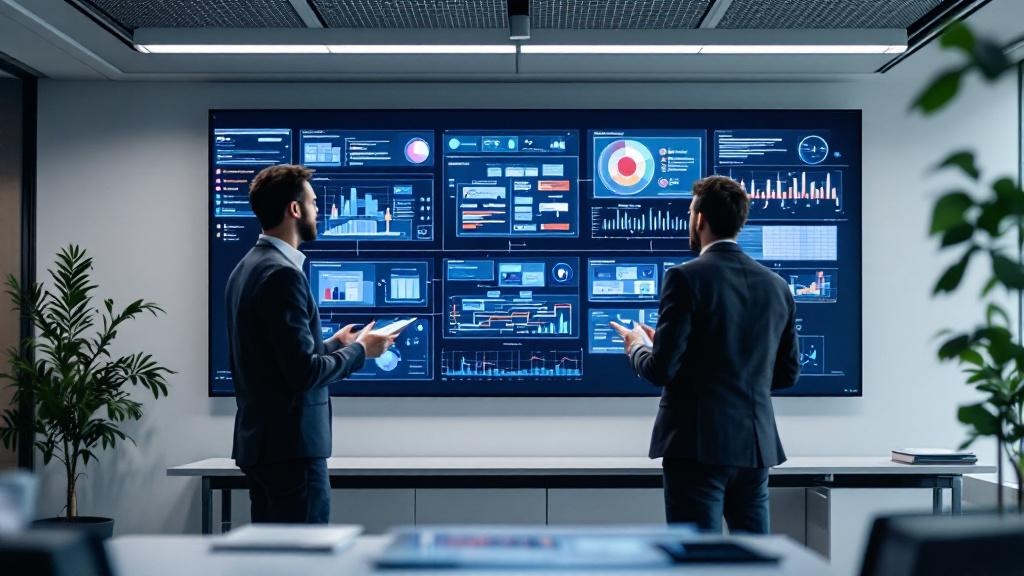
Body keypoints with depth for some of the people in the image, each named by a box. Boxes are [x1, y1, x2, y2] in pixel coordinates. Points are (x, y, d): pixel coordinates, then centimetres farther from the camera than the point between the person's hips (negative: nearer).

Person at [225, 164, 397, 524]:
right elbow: (304, 372, -22)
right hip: (290, 445, -10)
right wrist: (358, 350, -8)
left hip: (262, 440, 10)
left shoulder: (248, 266, 12)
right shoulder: (282, 273, -18)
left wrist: (333, 344, 16)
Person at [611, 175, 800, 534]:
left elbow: (662, 369, -14)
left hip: (698, 445, -6)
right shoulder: (777, 286, 7)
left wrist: (637, 346, 7)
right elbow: (788, 373, 12)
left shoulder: (686, 278, -11)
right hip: (756, 444, 6)